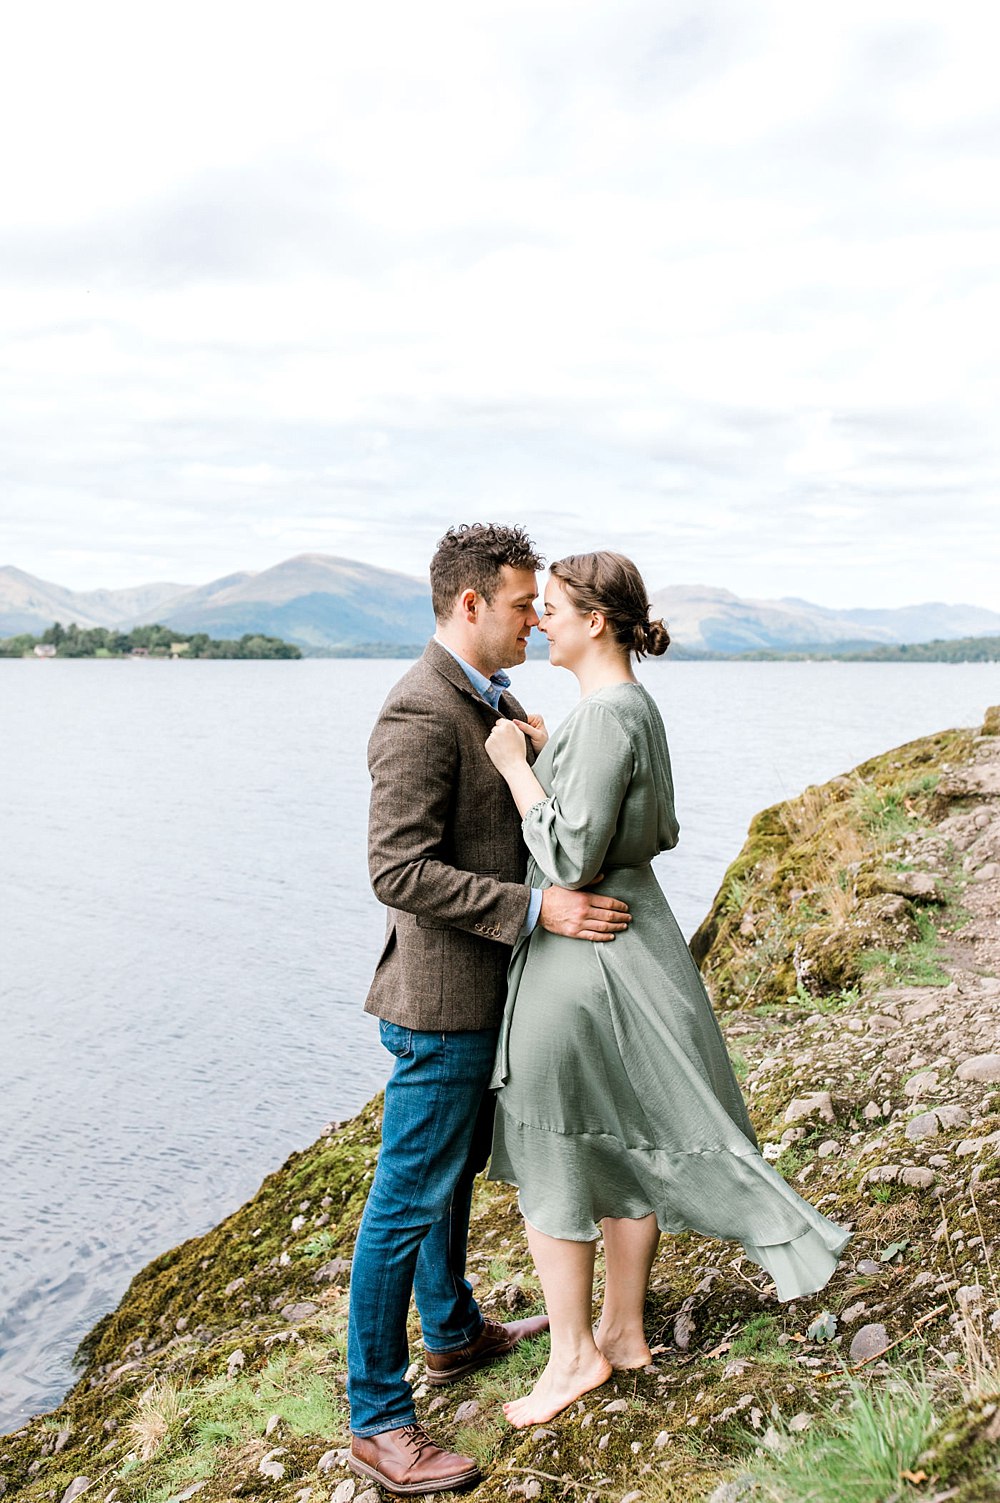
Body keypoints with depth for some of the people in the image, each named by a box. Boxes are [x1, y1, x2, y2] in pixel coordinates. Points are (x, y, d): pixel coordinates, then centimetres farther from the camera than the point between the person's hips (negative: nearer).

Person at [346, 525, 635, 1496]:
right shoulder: (419, 715, -23)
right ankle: (377, 1420, 15)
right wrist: (538, 908, -28)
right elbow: (400, 872, -27)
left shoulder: (497, 702, 9)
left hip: (488, 990, 10)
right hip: (442, 997, -10)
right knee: (407, 1201, 1)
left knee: (454, 1172, 24)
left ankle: (452, 1334, 44)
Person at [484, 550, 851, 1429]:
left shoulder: (604, 716, -21)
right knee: (623, 1145, 18)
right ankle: (623, 1331, 33)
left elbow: (569, 860, -24)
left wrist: (515, 766, -17)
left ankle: (575, 1353, 20)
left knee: (554, 1157, 5)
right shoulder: (637, 706, 9)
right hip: (632, 933, 10)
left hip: (585, 953, -10)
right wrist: (547, 757, 13)